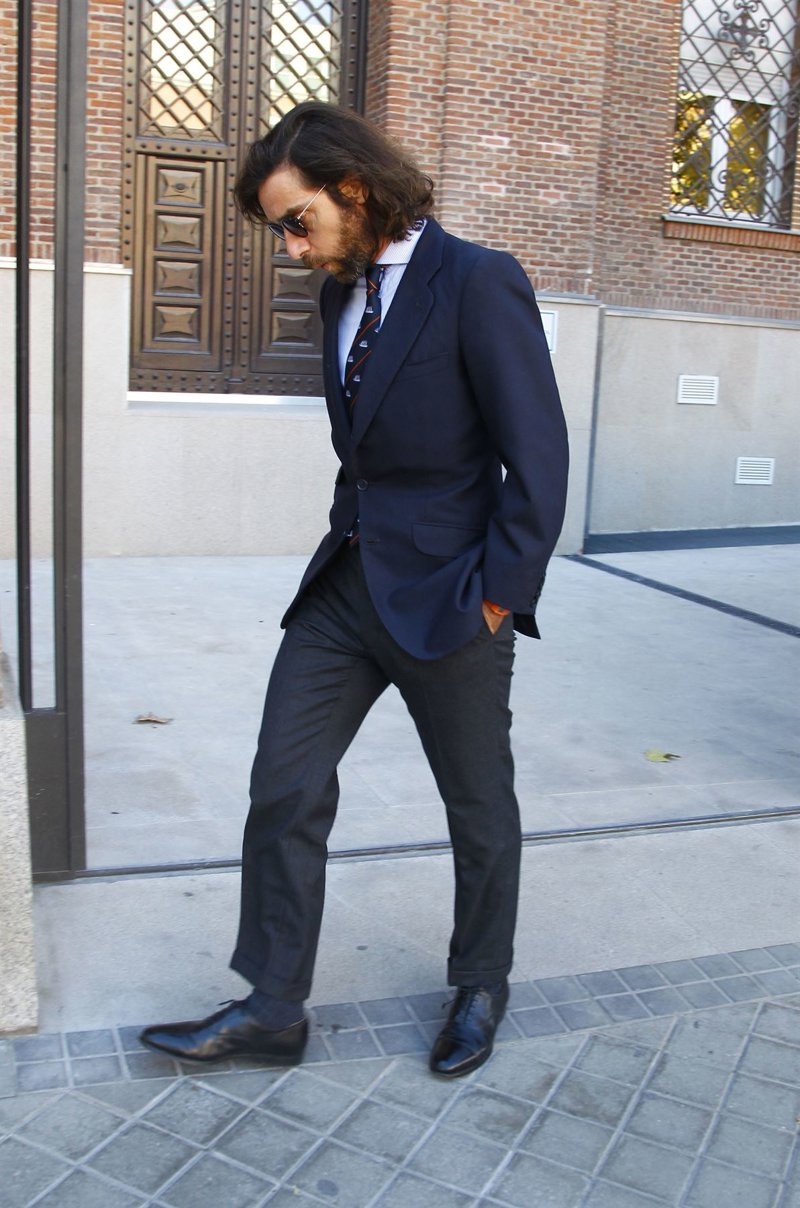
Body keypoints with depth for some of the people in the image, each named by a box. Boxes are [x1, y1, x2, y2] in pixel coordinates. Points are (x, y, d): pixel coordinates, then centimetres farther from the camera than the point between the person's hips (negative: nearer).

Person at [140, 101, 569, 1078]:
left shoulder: (479, 283, -13)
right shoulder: (343, 293, 11)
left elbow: (539, 456, -15)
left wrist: (498, 593, -14)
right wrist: (351, 543, 10)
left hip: (447, 596, -7)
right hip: (347, 585, 7)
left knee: (478, 808, 11)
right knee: (284, 789, 5)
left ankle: (480, 988, 34)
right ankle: (270, 1008, 19)